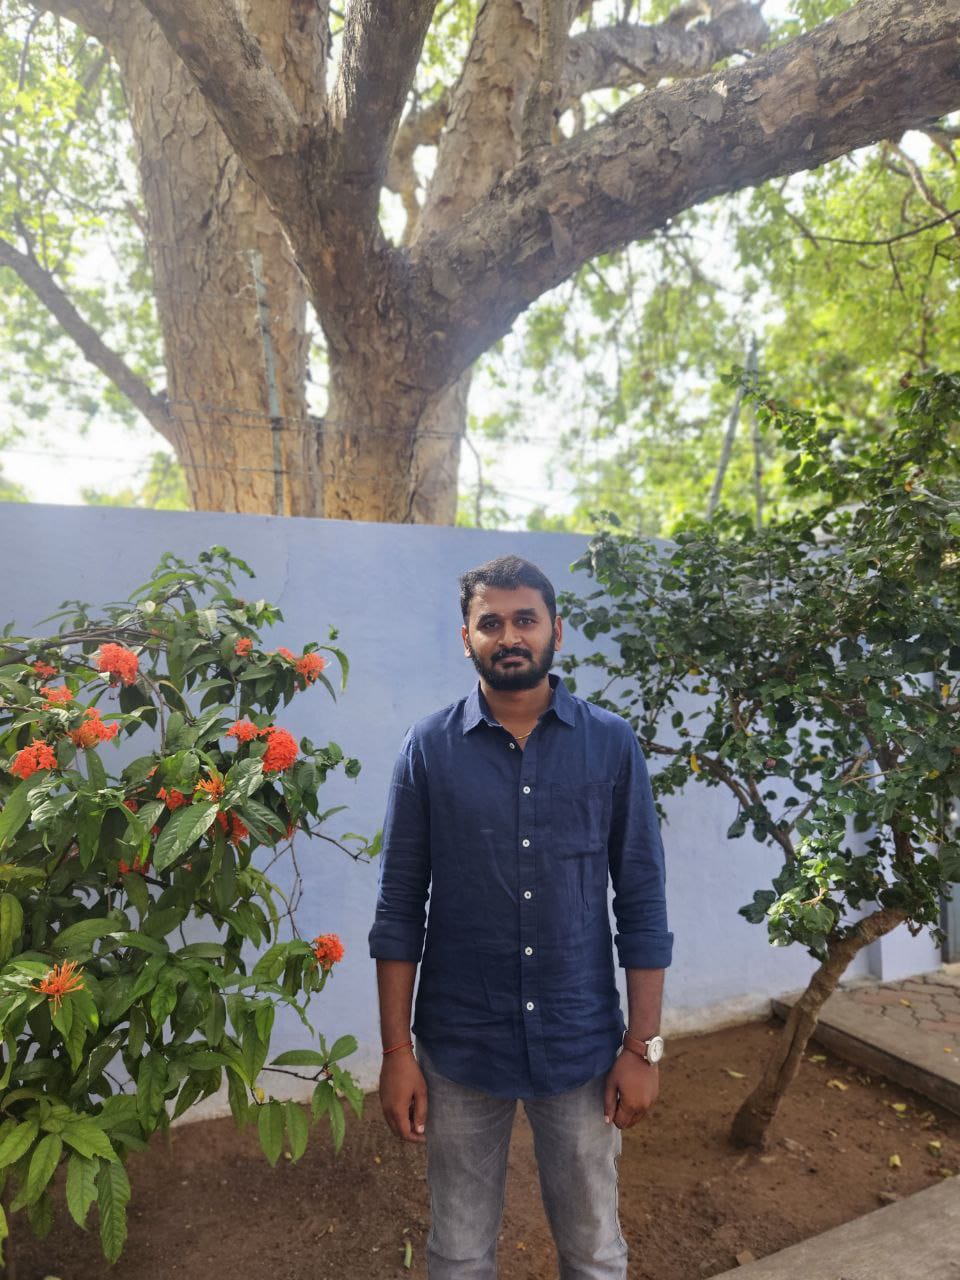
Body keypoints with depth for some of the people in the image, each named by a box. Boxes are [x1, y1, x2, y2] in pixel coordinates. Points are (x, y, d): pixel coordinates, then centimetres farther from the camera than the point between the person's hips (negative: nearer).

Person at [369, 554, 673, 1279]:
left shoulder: (612, 745, -6)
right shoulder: (430, 749, -7)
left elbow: (642, 904, -2)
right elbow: (400, 909, -3)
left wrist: (644, 1047, -3)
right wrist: (397, 1050, -4)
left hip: (583, 1047, 0)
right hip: (460, 1049, 0)